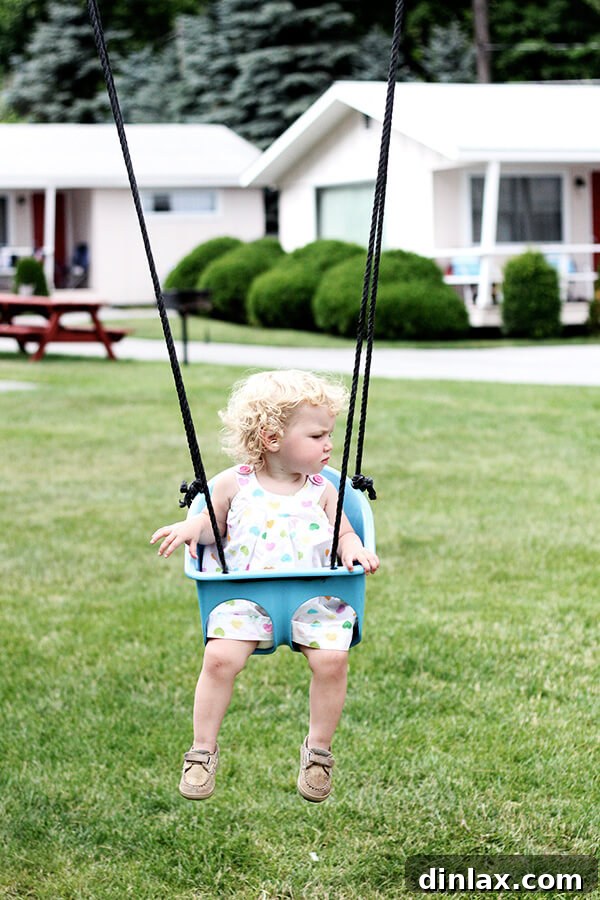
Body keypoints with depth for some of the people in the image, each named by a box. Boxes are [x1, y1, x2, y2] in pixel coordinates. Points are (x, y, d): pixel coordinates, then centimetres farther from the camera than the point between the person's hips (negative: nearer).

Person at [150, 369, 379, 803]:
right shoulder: (234, 484, 4)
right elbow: (214, 524, 17)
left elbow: (344, 533, 14)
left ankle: (319, 748, 1)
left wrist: (354, 551, -8)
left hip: (313, 599, 2)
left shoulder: (322, 491, 9)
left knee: (332, 659, -21)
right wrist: (192, 527, -5)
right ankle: (203, 749, -5)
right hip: (244, 598, -1)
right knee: (220, 657, -23)